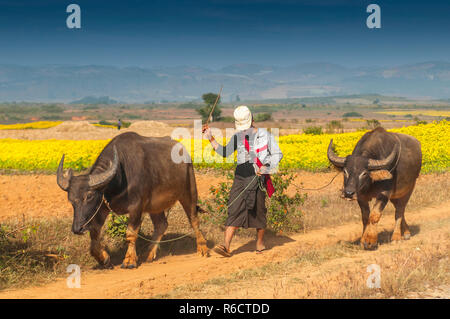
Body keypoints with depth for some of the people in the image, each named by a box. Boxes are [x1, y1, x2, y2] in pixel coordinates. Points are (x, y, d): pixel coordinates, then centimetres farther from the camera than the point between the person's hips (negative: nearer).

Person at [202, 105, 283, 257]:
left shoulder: (265, 135, 1)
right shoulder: (237, 137, 12)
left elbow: (278, 154, 1)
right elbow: (225, 152, 14)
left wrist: (267, 167, -15)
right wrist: (211, 138, 7)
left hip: (258, 178, -2)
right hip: (240, 176, 2)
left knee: (258, 210, 5)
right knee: (234, 209, -8)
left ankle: (260, 242, 26)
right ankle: (226, 246, -15)